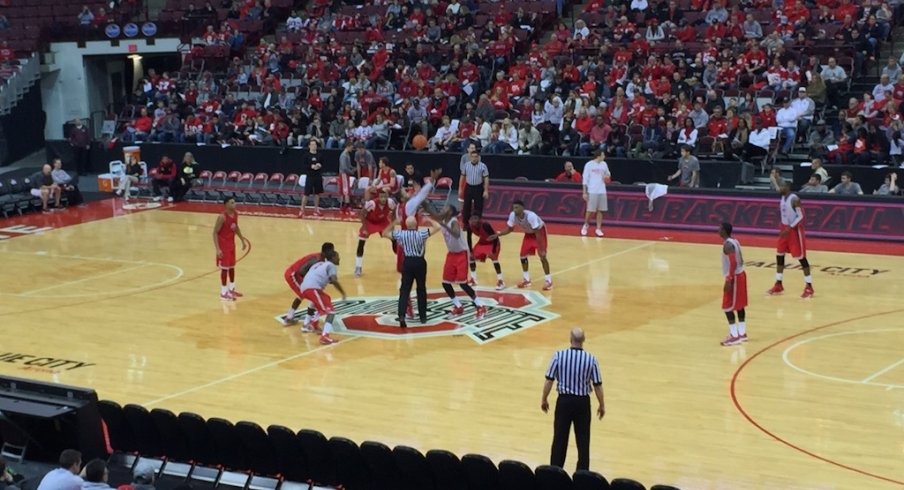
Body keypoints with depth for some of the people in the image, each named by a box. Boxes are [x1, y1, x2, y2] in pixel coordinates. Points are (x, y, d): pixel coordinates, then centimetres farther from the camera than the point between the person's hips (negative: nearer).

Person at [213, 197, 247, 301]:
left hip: (232, 244, 8)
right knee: (225, 268, -3)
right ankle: (223, 293, 6)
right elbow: (215, 232, -21)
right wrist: (218, 249, -26)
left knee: (232, 266, 17)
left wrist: (243, 240, 19)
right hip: (223, 245, -8)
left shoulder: (235, 214, 0)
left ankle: (231, 289, 31)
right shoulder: (222, 217, -24)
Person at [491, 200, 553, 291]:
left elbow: (537, 233, -34)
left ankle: (549, 281, -5)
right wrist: (497, 235, -22)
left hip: (540, 231, -6)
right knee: (523, 255, 1)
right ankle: (527, 280, 15)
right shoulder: (512, 215, -22)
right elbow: (509, 229, -6)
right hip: (528, 233, 6)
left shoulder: (531, 216, -39)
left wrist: (541, 250, -32)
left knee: (542, 256, -14)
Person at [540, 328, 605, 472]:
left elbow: (549, 380, -8)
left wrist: (544, 399, 6)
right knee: (583, 440, 10)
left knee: (560, 438, 9)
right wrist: (602, 405, 8)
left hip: (564, 400, 0)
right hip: (582, 402, 0)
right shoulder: (591, 359, -10)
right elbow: (597, 385, -5)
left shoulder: (559, 356, -11)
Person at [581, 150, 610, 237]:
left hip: (602, 191, 4)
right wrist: (584, 193, -8)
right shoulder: (589, 164, -6)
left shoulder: (604, 164, 8)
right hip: (592, 191, -4)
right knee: (590, 210, -2)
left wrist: (607, 177, -2)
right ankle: (585, 226, 18)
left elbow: (608, 174, 24)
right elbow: (585, 179, -4)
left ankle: (598, 229, 7)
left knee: (600, 211, 2)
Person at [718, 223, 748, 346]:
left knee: (727, 307, -5)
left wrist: (728, 280, -25)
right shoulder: (735, 241, 10)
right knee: (739, 305, 16)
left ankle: (734, 336, -5)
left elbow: (733, 263, -26)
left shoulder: (727, 244, -20)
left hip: (734, 277, -10)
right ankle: (742, 333, 22)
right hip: (740, 274, 10)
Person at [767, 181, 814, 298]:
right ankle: (778, 285, 19)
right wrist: (784, 228, 12)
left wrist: (789, 228, -25)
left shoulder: (794, 199, -21)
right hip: (785, 229, 9)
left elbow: (801, 216, -22)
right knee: (779, 255, 9)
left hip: (795, 230, -9)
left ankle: (809, 287, 3)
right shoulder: (782, 198, 7)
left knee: (801, 257, -4)